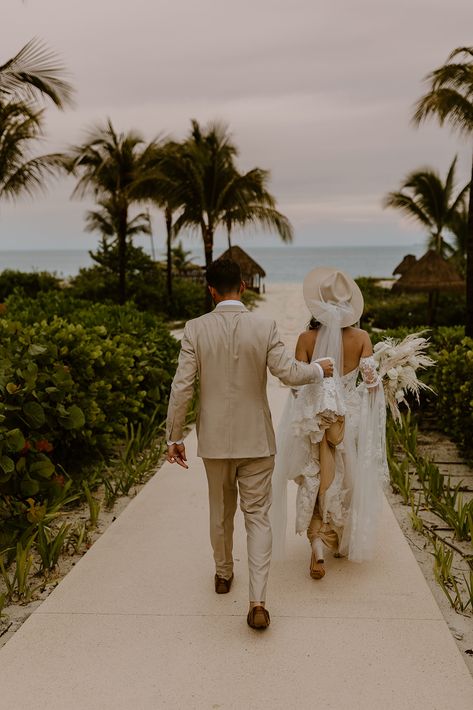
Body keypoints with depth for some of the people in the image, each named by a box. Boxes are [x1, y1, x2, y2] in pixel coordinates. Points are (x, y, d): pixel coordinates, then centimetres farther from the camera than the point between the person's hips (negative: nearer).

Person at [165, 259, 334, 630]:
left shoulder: (196, 329, -9)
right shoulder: (265, 327, -10)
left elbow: (182, 386, -10)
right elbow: (289, 372, -13)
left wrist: (175, 436, -2)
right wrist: (319, 369, 8)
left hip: (215, 439, 1)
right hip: (256, 439, -1)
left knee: (221, 510, 21)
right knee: (258, 517, 6)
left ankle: (223, 574, 41)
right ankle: (257, 600, -3)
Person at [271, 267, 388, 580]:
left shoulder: (306, 339, -9)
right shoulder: (361, 337, -8)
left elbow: (297, 385, -8)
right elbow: (372, 381, -10)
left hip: (313, 420, -1)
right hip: (350, 419, 1)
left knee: (314, 480, 10)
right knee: (348, 479, 18)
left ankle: (318, 548, -2)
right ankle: (344, 541, 34)